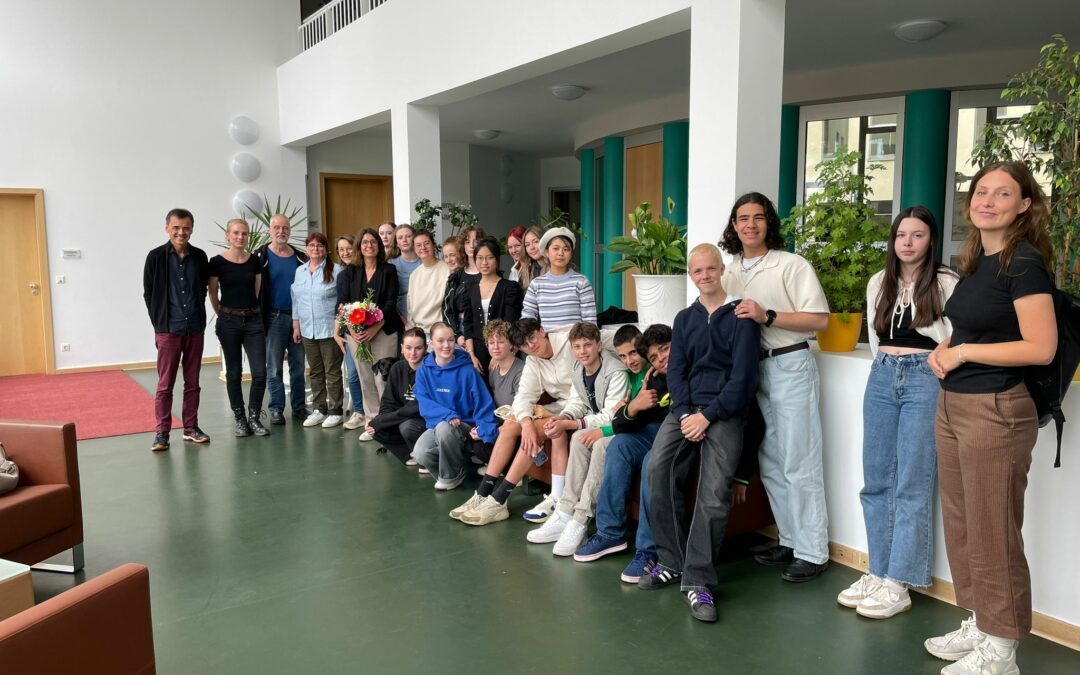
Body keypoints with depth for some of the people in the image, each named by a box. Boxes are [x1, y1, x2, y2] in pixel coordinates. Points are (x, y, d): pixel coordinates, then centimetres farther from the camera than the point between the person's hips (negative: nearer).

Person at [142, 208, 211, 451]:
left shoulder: (199, 257, 5)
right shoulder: (156, 257, -3)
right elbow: (148, 294, 1)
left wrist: (199, 318, 7)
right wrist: (159, 323, -1)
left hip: (195, 329, 3)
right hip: (168, 330, -3)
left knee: (192, 382, 10)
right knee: (165, 384, 1)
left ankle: (190, 428, 19)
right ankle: (162, 432, 7)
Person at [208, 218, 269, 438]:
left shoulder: (254, 261, 4)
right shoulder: (217, 262, -5)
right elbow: (213, 294, 4)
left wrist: (250, 310, 12)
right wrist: (224, 314, 10)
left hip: (253, 320, 2)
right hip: (229, 322, -2)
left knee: (260, 372, -4)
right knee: (234, 373, 6)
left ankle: (254, 418, 11)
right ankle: (240, 420, 17)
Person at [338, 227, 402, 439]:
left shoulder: (388, 270, 4)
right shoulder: (350, 271, 11)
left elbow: (391, 303, -3)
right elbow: (342, 302, 7)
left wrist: (374, 329, -13)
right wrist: (352, 329, -8)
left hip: (383, 331, -3)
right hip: (356, 332, 3)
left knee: (382, 378, -8)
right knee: (365, 379, 5)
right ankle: (371, 422, 13)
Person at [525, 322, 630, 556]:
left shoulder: (616, 372, -20)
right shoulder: (579, 370, 6)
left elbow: (610, 417, -22)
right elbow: (577, 403, 11)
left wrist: (569, 424, -23)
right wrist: (562, 418, -13)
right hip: (598, 428, 7)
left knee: (599, 443, -33)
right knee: (579, 438, -21)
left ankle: (579, 522, -30)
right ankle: (565, 515, -20)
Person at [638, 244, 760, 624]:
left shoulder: (741, 317, 2)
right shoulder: (684, 319, 17)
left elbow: (743, 377, -5)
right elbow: (675, 372, 10)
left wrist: (707, 416, -12)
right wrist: (685, 414, -7)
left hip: (725, 411, -3)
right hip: (686, 407, 4)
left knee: (714, 493, -19)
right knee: (657, 467, -21)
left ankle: (698, 582, -10)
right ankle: (671, 561, -8)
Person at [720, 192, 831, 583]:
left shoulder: (791, 265, -7)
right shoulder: (730, 273, 12)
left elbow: (820, 320, -12)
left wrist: (767, 316, -20)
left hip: (790, 366, -6)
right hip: (753, 369, 7)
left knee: (799, 465, -3)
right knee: (770, 464, 12)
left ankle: (813, 553, 7)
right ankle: (790, 541, 25)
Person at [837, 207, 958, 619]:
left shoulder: (945, 283, -5)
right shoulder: (879, 283, 13)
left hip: (925, 380, -6)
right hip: (882, 377, 6)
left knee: (912, 485, -3)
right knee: (876, 481, 7)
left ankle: (898, 585, 4)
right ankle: (878, 572, 18)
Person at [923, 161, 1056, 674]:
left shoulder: (1025, 261, -14)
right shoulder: (976, 261, 11)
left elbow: (1041, 348, -20)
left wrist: (963, 352, -14)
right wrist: (944, 349, 3)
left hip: (995, 411, -9)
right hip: (953, 406, 9)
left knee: (992, 534, 3)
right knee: (961, 526, 17)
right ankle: (978, 624, 33)